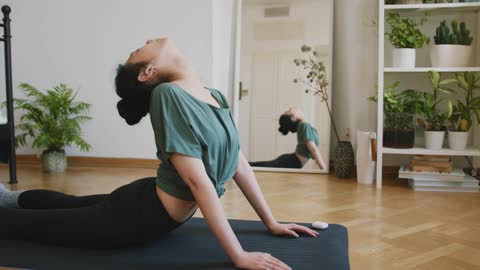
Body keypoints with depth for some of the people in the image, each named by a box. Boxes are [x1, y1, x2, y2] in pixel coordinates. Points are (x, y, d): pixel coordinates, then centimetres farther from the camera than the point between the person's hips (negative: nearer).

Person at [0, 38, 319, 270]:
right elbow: (198, 180, -32)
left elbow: (239, 164, 0)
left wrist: (271, 222, 0)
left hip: (160, 209, 8)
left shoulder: (217, 96, -5)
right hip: (139, 215, -8)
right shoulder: (167, 95, -29)